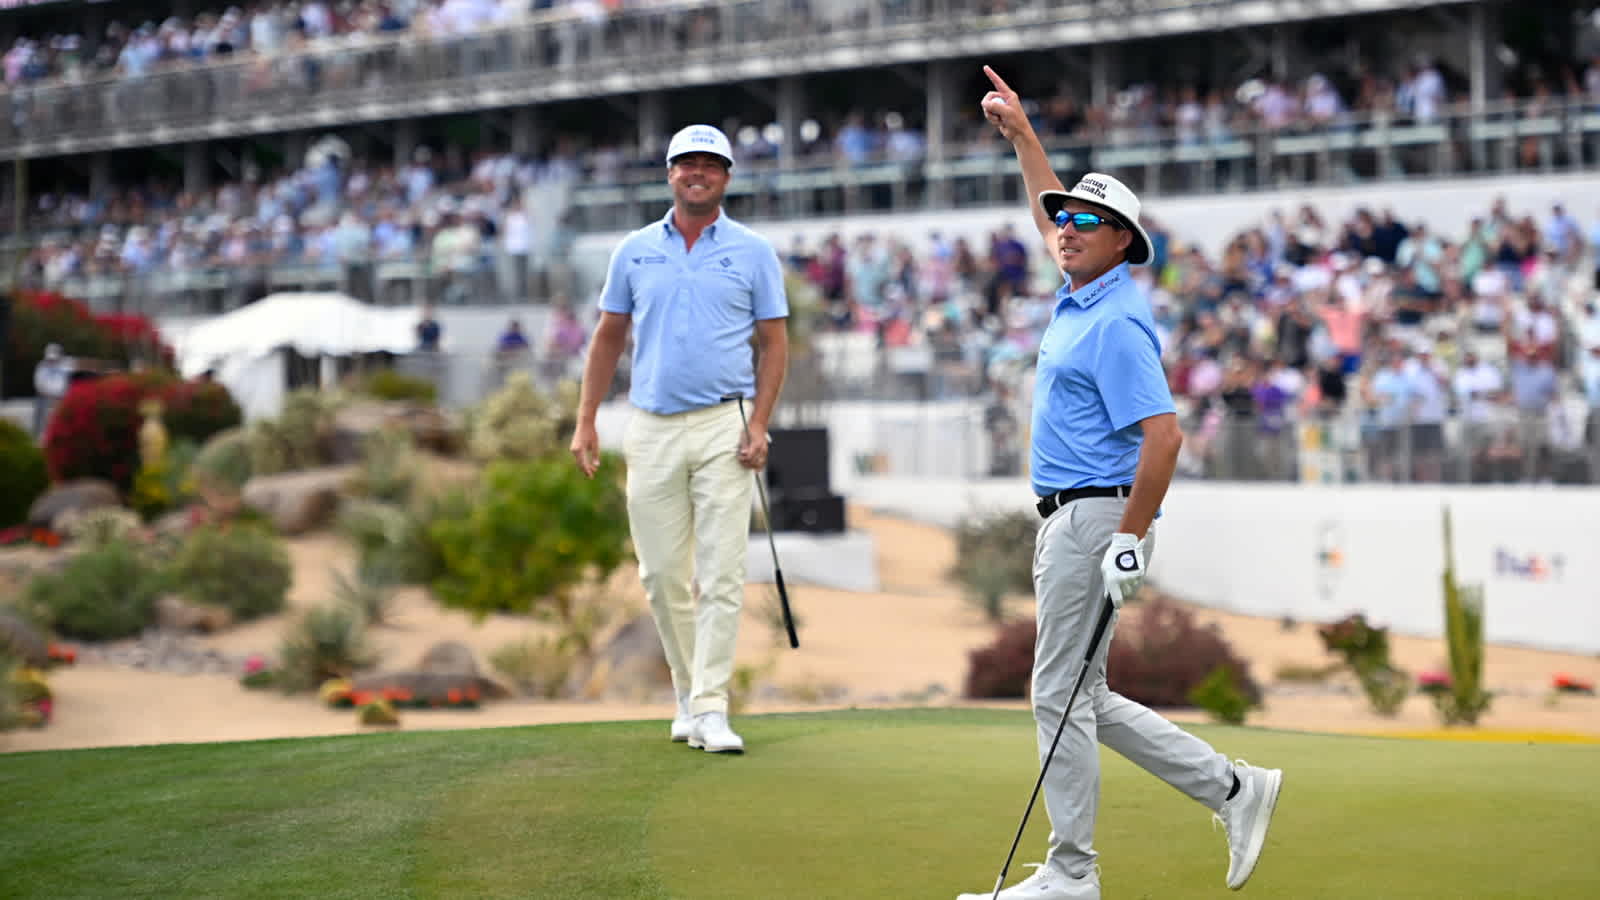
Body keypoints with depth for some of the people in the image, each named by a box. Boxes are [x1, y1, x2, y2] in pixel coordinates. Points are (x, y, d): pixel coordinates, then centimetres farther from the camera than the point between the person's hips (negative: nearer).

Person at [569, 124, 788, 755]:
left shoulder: (753, 252, 4)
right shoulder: (634, 251, 10)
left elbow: (774, 344, 4)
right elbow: (608, 338, 14)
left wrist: (759, 425, -7)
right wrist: (586, 422, 7)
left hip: (724, 427, -2)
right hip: (651, 428, 2)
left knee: (722, 573, -7)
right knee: (662, 574, 5)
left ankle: (710, 709, -6)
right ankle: (687, 693, 21)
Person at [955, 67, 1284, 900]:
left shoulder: (1115, 325, -15)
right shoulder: (1078, 294, 13)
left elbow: (1163, 436, -22)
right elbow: (1050, 214, 33)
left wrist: (1129, 541, -24)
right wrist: (1022, 135, 34)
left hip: (1094, 518, -10)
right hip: (1066, 519, 10)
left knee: (1061, 697, -6)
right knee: (1081, 699, 12)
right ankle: (1233, 788, 17)